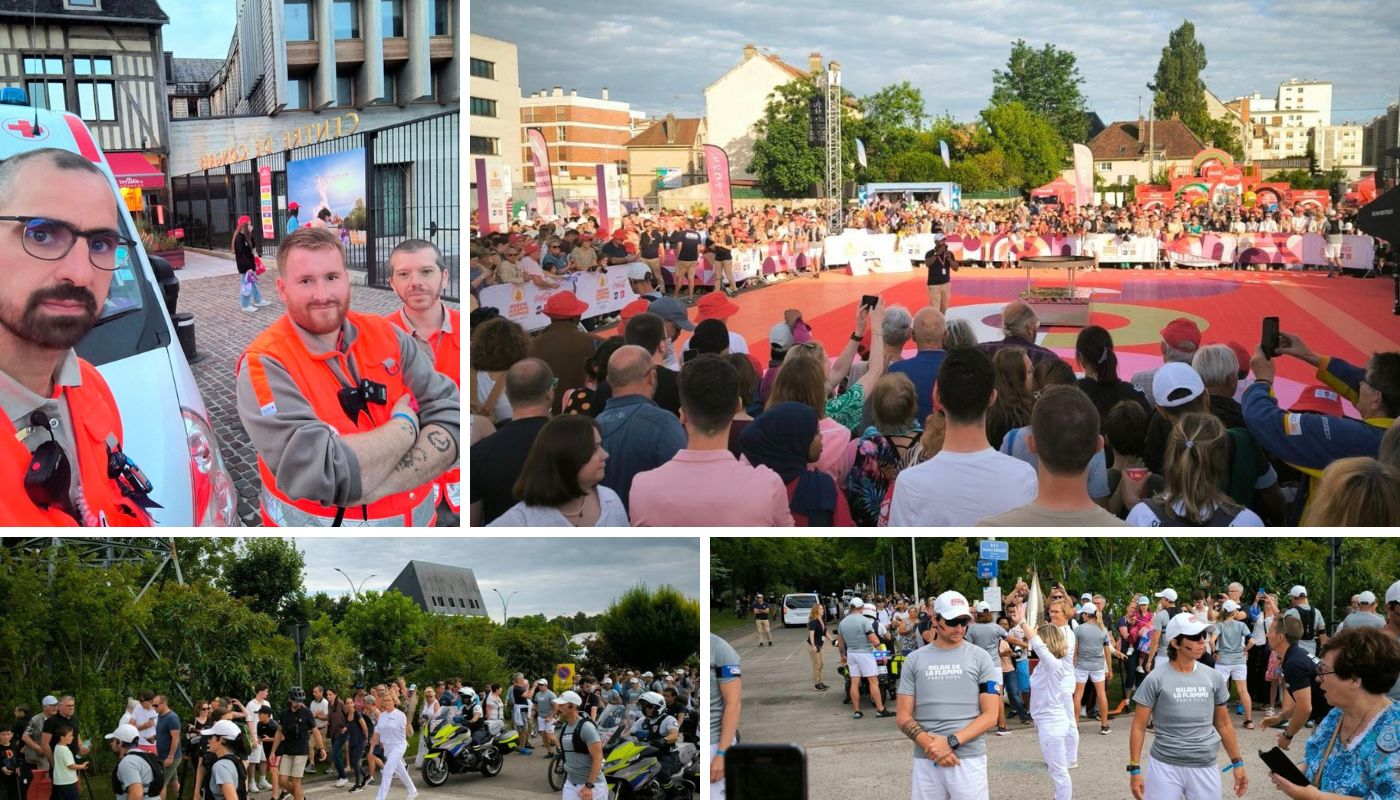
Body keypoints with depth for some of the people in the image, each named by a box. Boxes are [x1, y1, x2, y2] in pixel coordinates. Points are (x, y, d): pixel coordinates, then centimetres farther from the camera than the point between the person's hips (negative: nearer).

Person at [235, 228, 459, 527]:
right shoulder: (265, 364, -12)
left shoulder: (387, 335, 1)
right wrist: (405, 425, -11)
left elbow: (452, 419, -9)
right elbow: (320, 472, -22)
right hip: (318, 523, -3)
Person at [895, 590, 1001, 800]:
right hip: (925, 759, 2)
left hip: (969, 758, -2)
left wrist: (951, 742, -14)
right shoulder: (915, 660, 6)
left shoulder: (979, 658, 2)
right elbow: (903, 716, 5)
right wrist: (930, 745, -12)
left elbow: (990, 716, -2)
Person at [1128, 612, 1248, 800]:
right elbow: (1139, 727, -3)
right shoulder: (1155, 679, -7)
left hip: (1205, 768, 3)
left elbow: (1223, 724, 14)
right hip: (1164, 766, -3)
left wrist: (1237, 763, 14)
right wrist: (1135, 769, -7)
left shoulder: (1213, 678, 4)